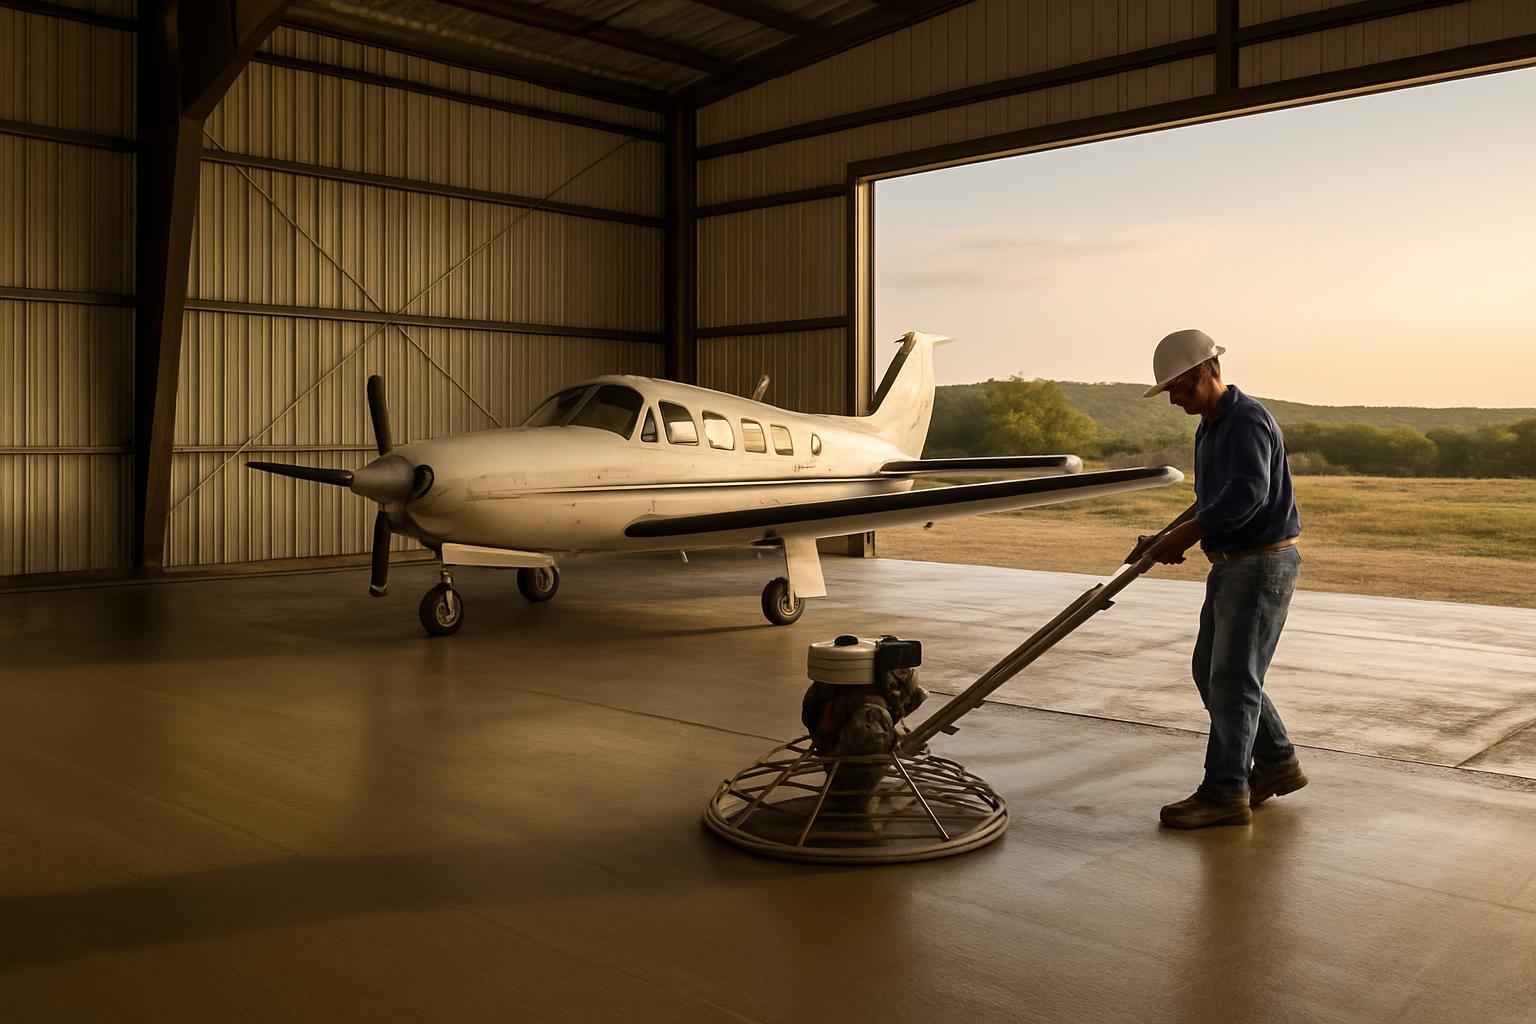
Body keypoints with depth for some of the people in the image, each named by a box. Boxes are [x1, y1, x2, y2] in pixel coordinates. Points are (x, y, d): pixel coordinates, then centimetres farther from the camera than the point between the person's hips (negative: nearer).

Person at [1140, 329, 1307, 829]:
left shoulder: (1247, 421, -18)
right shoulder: (1211, 427, 13)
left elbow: (1247, 493, -33)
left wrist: (1185, 538, -27)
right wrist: (1170, 531, 10)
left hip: (1263, 566, -10)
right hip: (1232, 566, 10)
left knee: (1232, 678, -7)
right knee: (1210, 671, 13)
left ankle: (1224, 792, -1)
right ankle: (1277, 764, 24)